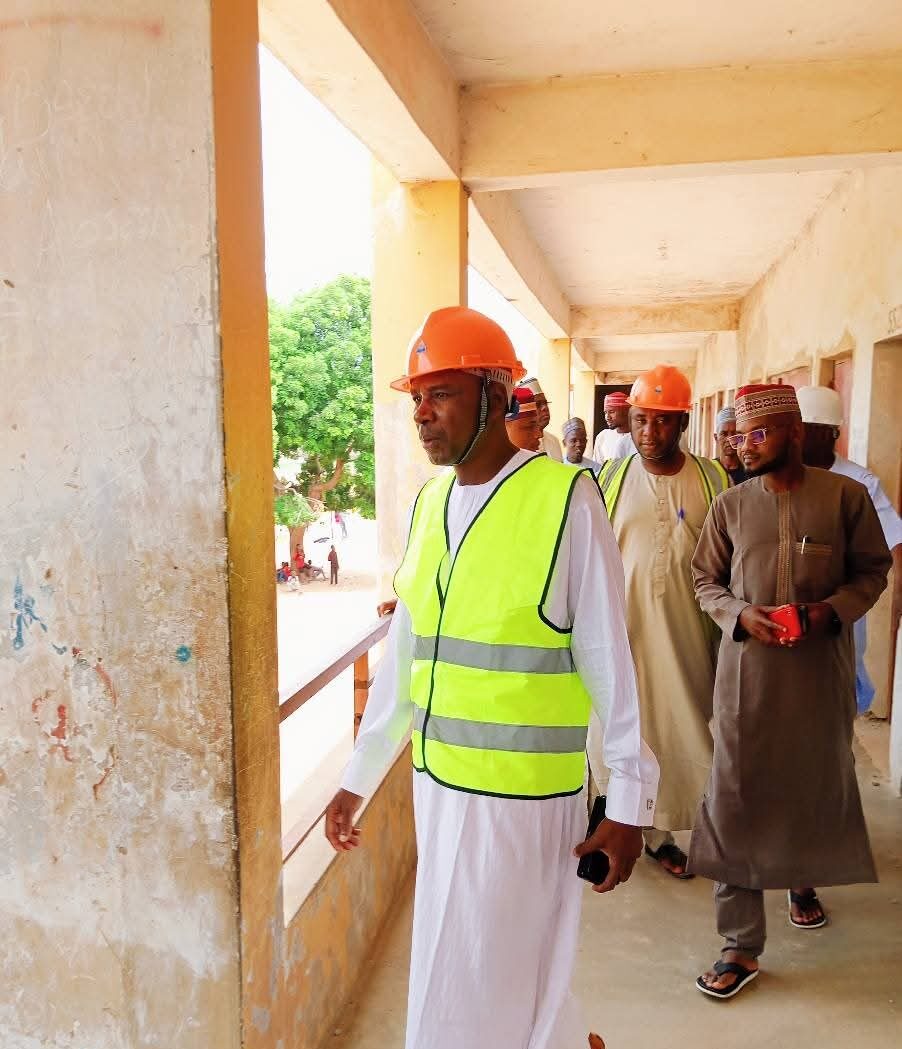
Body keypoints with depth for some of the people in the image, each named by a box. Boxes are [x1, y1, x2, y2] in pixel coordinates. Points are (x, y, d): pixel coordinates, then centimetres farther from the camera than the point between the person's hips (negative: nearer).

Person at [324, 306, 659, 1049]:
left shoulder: (566, 499, -15)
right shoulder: (429, 503, 3)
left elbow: (608, 662, -11)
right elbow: (403, 657, 8)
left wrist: (628, 802, -7)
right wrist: (358, 779, 12)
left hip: (521, 793, -6)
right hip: (438, 784, 6)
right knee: (514, 975, 24)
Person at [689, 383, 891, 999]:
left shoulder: (845, 496, -1)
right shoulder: (730, 505, 3)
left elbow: (873, 570, 5)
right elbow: (706, 580, 8)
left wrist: (833, 609, -13)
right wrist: (741, 613, -12)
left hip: (822, 667, 0)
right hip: (747, 669, 0)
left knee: (818, 781, 17)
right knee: (735, 796, -2)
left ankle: (804, 877, 50)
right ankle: (741, 947, 10)